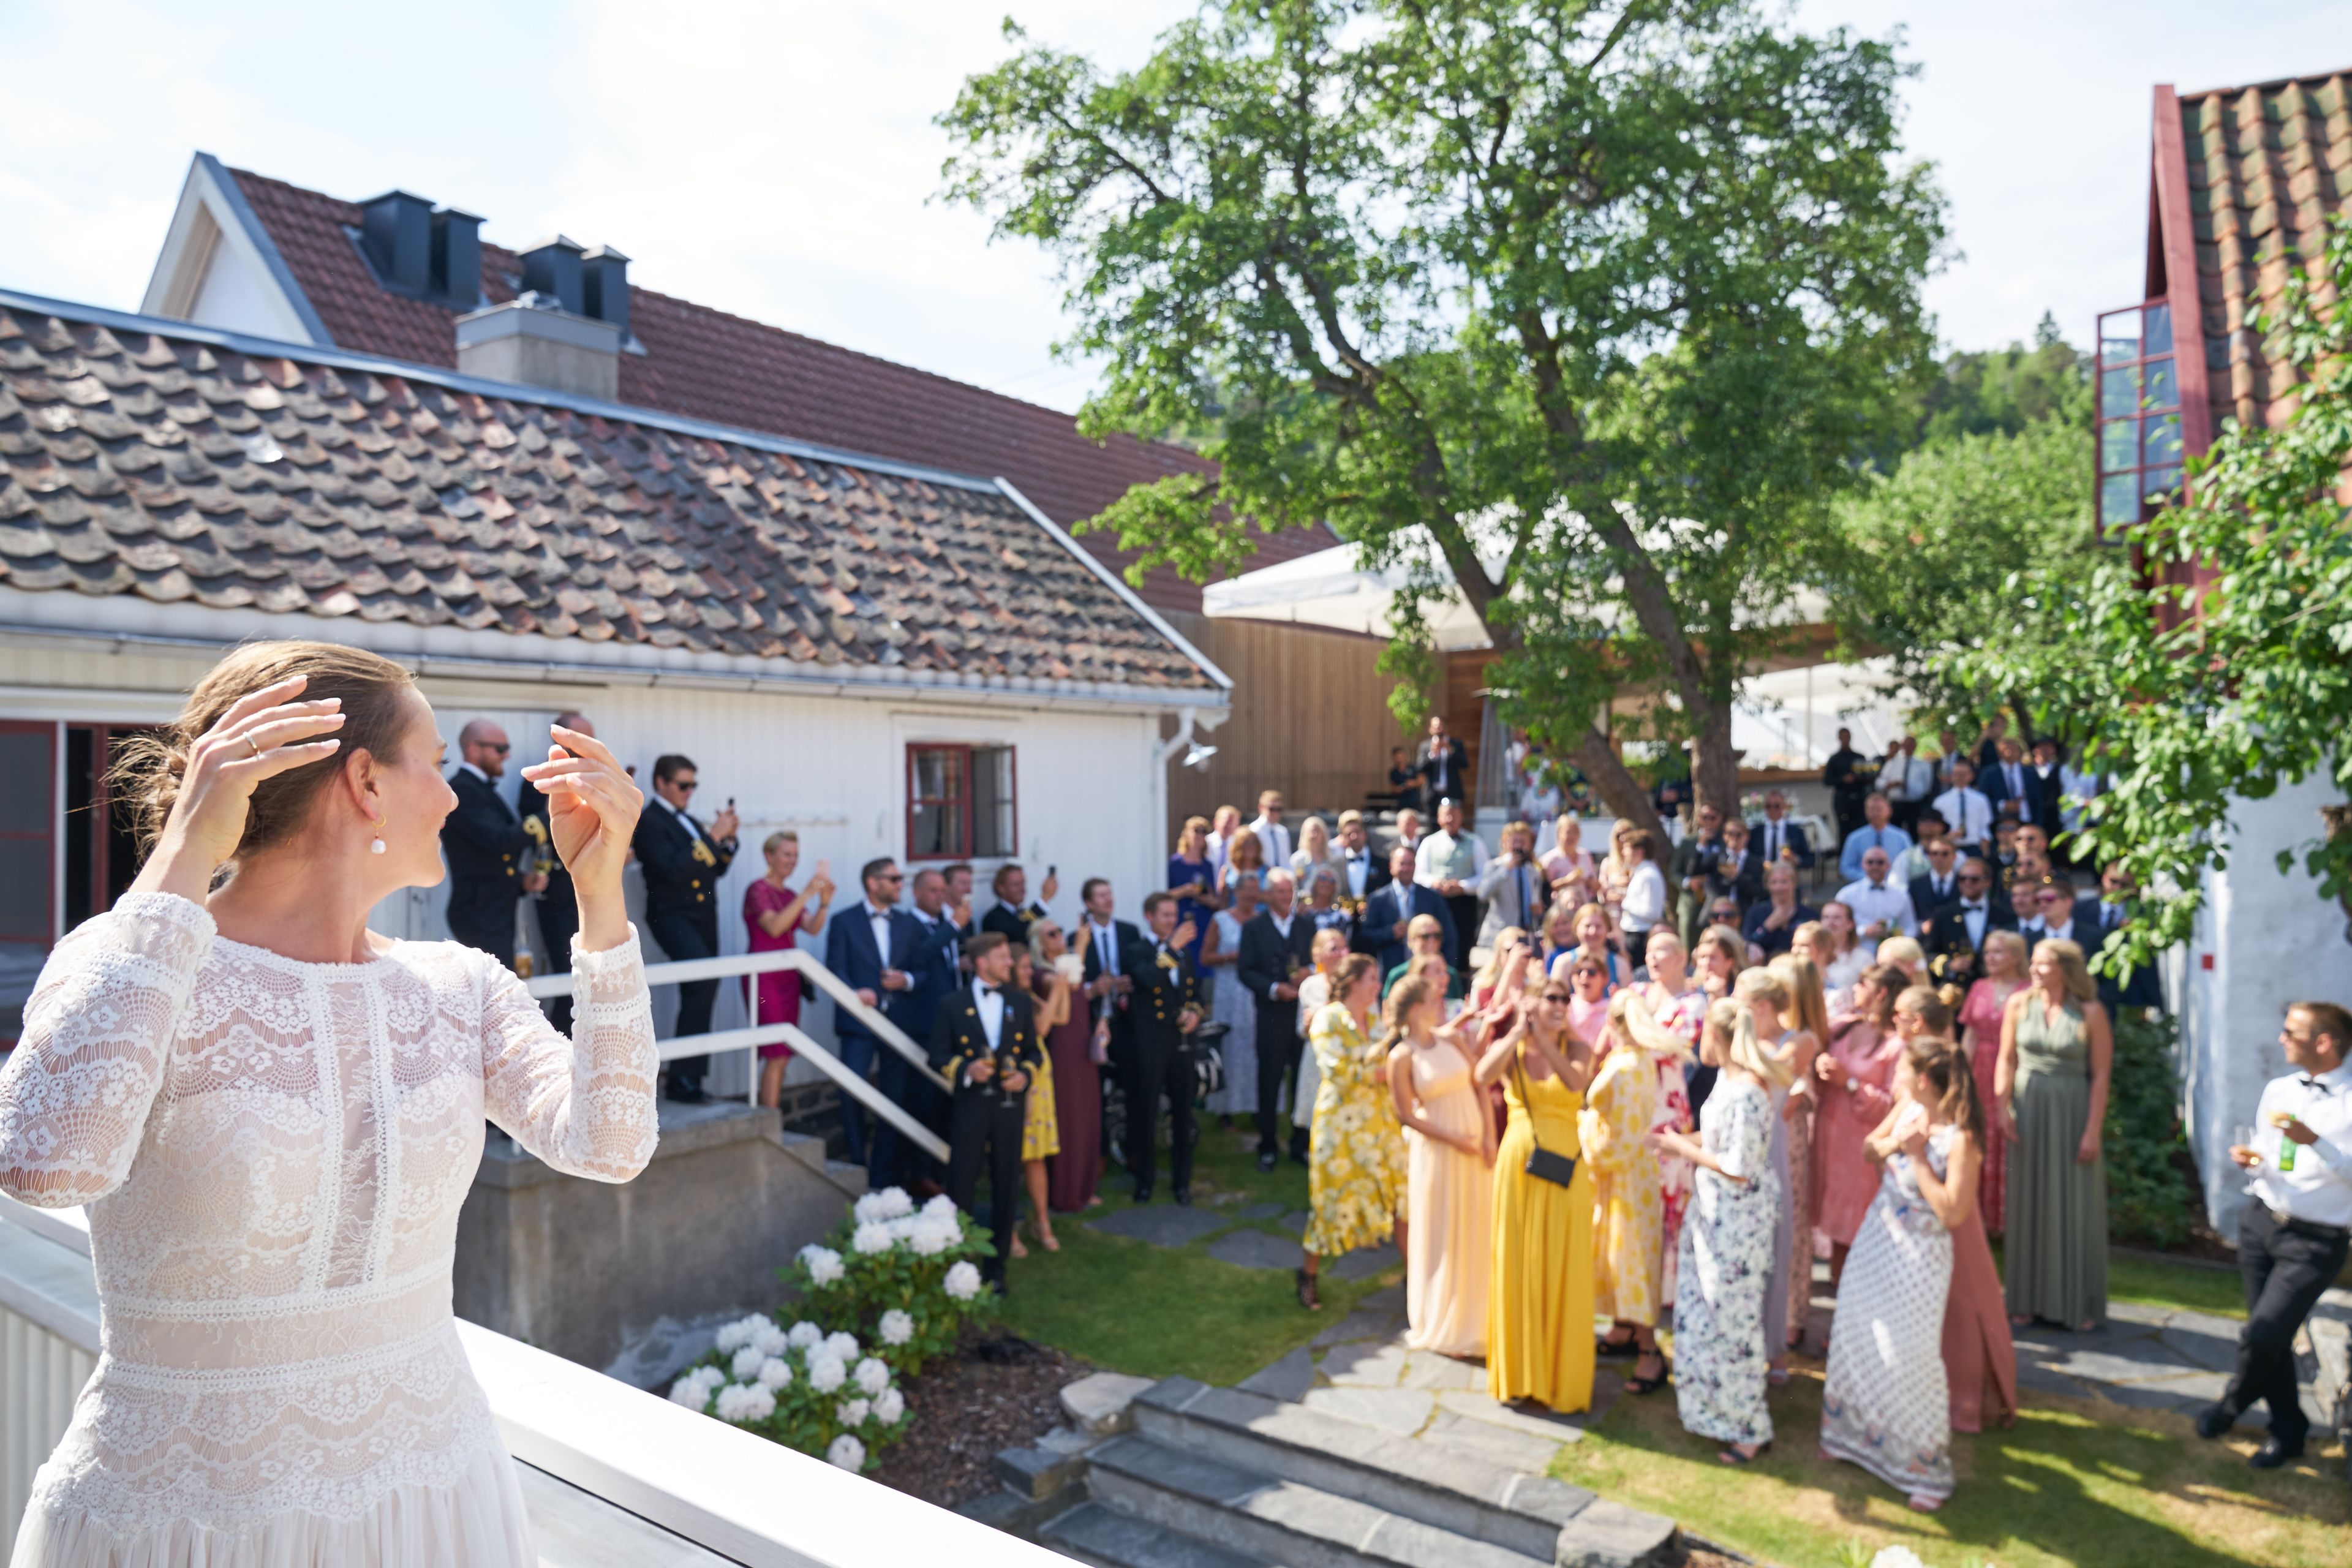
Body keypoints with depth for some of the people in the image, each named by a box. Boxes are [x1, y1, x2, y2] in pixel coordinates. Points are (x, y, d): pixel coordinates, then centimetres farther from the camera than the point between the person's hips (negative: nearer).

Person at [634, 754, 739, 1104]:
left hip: (703, 917, 9)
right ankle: (684, 1076, -22)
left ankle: (687, 1080, 17)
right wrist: (711, 837, -18)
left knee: (700, 991, 8)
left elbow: (715, 869, 20)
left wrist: (727, 840, 3)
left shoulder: (688, 821, 20)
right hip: (673, 916, -9)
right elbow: (673, 871, -19)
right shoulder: (649, 822, -6)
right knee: (704, 978, -27)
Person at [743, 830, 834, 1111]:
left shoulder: (790, 896, 17)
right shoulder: (758, 890, -5)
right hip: (765, 978, -7)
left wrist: (824, 902, -15)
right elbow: (774, 927, -21)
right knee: (777, 1055, -12)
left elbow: (813, 928, 3)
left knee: (782, 1056, 4)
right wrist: (806, 895, -24)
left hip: (789, 978, 7)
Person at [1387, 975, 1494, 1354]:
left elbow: (1480, 1084, 3)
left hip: (1476, 1146, 5)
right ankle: (1441, 1325, 22)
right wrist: (1454, 1139, -14)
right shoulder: (1401, 1057, -12)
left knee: (1478, 1231, 13)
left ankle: (1474, 1318, 32)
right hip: (1436, 1151, -5)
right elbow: (1407, 1115, -10)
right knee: (1441, 1237, 5)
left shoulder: (1452, 1038, 1)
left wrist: (1489, 1135, -6)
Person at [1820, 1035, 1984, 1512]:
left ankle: (1928, 1470, 17)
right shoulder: (1906, 1109, -4)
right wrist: (1894, 1143, -10)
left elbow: (1953, 1213, -25)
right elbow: (1870, 1146, 12)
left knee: (1911, 1357, -1)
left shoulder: (1958, 1138, -24)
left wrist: (1918, 1158, -26)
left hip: (1919, 1257, -7)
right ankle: (1861, 1436, 38)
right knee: (1860, 1344, 17)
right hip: (1877, 1240, 7)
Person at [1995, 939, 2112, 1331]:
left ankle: (2078, 1303, 20)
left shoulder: (2090, 1013, -8)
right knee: (2030, 1203, 10)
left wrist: (2093, 1130, -12)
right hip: (2028, 1110, 3)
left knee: (2075, 1206, 5)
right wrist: (2003, 1107, -5)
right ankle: (2029, 1299, 21)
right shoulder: (2019, 1004, 0)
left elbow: (2100, 1076, -9)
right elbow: (2006, 1060, 4)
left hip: (2073, 1112, -2)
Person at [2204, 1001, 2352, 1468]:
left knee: (2263, 1335, -11)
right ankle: (2289, 1428, 33)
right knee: (2271, 1337, 14)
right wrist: (2247, 1159, -4)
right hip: (2260, 1223, 6)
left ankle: (2231, 1406, 17)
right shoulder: (2277, 1090, 6)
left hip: (2315, 1241, -6)